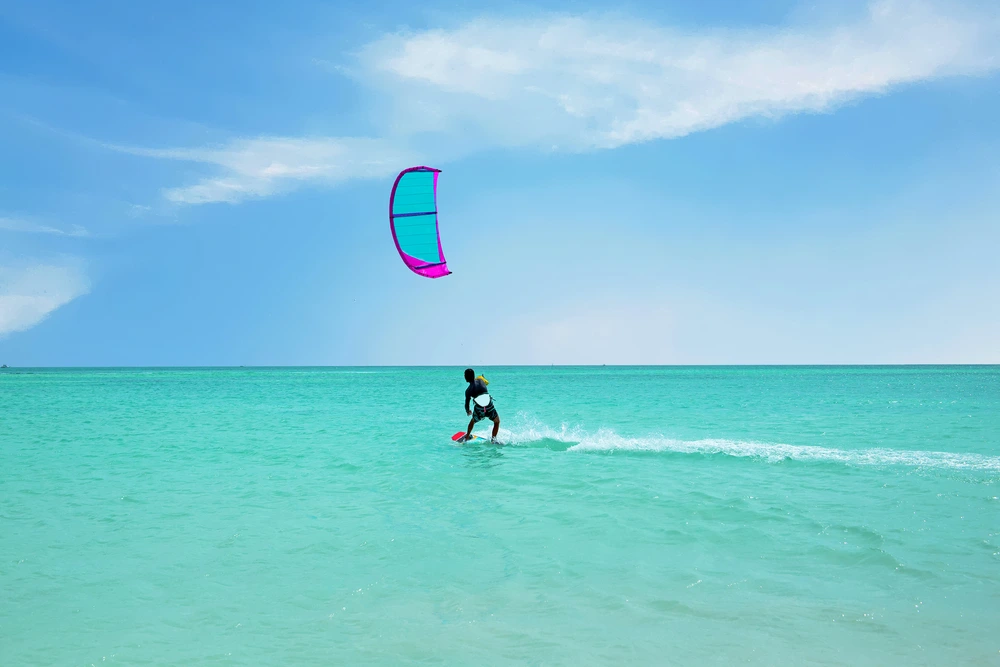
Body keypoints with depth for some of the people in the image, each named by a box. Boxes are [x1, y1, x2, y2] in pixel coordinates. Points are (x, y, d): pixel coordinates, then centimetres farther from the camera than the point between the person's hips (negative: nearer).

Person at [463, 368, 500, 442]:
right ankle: (493, 439, 11)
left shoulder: (468, 390, 2)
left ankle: (467, 437, 43)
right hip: (490, 407, 0)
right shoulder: (480, 380, 6)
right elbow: (487, 382, 29)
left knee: (473, 421, 31)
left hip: (479, 410, 0)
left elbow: (467, 404, 9)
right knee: (497, 422, 23)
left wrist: (468, 411, 28)